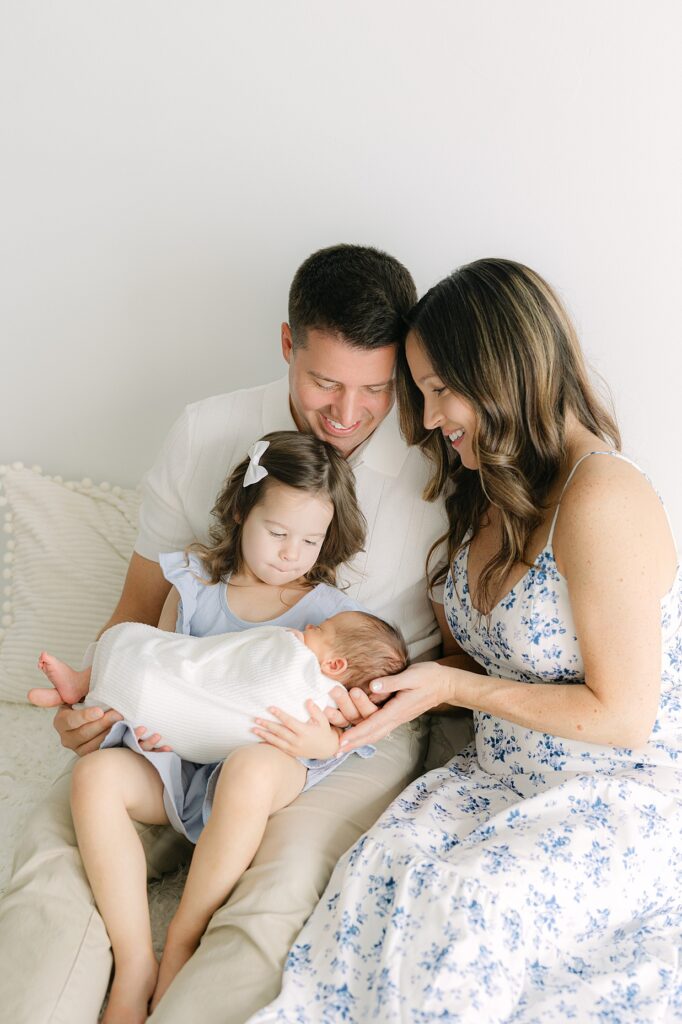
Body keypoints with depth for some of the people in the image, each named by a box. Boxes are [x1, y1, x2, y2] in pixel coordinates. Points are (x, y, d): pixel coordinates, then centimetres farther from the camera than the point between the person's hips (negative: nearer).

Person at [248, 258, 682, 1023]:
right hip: (506, 781, 7)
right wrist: (397, 682, -2)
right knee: (383, 863, -20)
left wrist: (455, 687, -16)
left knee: (463, 901, -29)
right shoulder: (493, 497, 7)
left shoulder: (601, 499, -21)